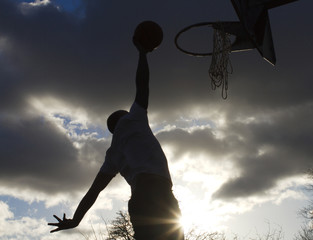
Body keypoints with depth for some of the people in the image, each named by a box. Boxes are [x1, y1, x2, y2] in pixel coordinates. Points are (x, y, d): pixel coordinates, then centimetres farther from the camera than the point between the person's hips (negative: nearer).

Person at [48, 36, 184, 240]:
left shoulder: (113, 154, 33)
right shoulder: (131, 121, 19)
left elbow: (94, 189, 26)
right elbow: (142, 84, 19)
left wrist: (76, 220, 26)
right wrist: (142, 53, 33)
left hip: (139, 196, 7)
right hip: (156, 187, -7)